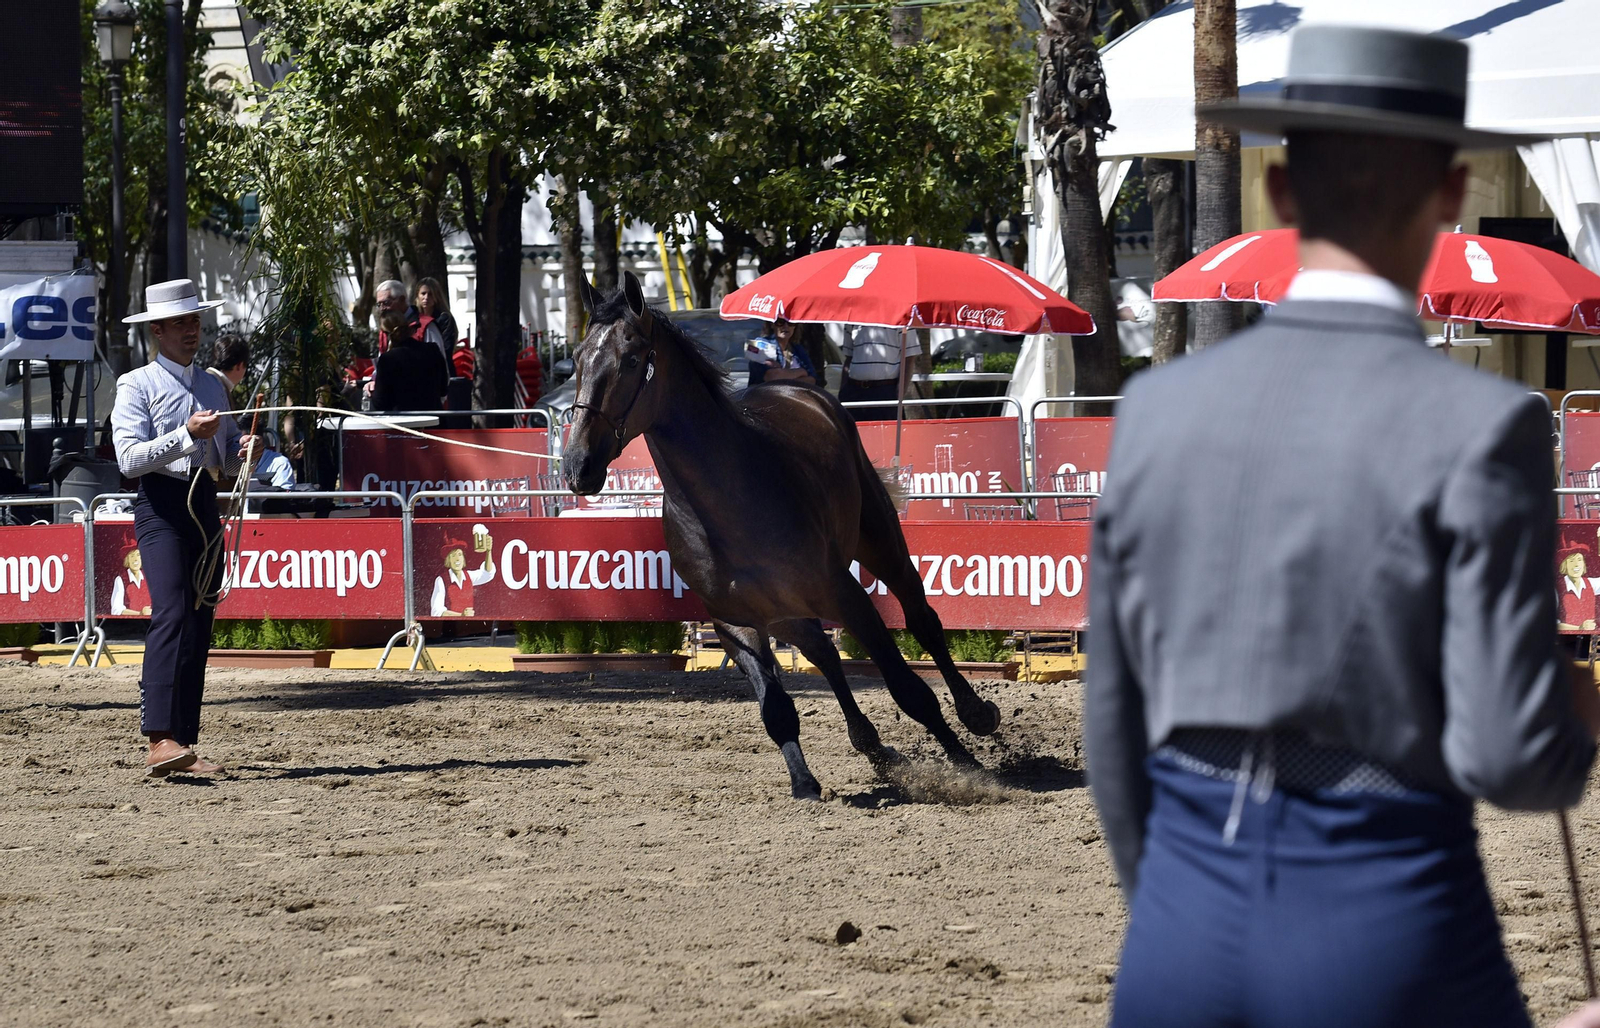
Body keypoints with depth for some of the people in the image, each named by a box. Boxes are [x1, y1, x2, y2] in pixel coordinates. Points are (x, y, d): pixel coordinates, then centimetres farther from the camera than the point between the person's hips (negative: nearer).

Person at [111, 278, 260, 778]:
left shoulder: (213, 387, 18)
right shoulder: (137, 386, -1)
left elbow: (228, 454, 25)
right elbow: (130, 458, -11)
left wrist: (244, 450, 2)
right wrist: (187, 435, -20)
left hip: (206, 507, 7)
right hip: (161, 507, -7)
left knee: (200, 626, 6)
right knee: (171, 613, -22)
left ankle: (184, 744, 10)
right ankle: (160, 741, -32)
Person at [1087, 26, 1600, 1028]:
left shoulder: (1161, 409, 4)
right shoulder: (1479, 427, -13)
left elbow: (1118, 724, 11)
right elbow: (1513, 756, -15)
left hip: (1184, 942, 5)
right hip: (1392, 942, -4)